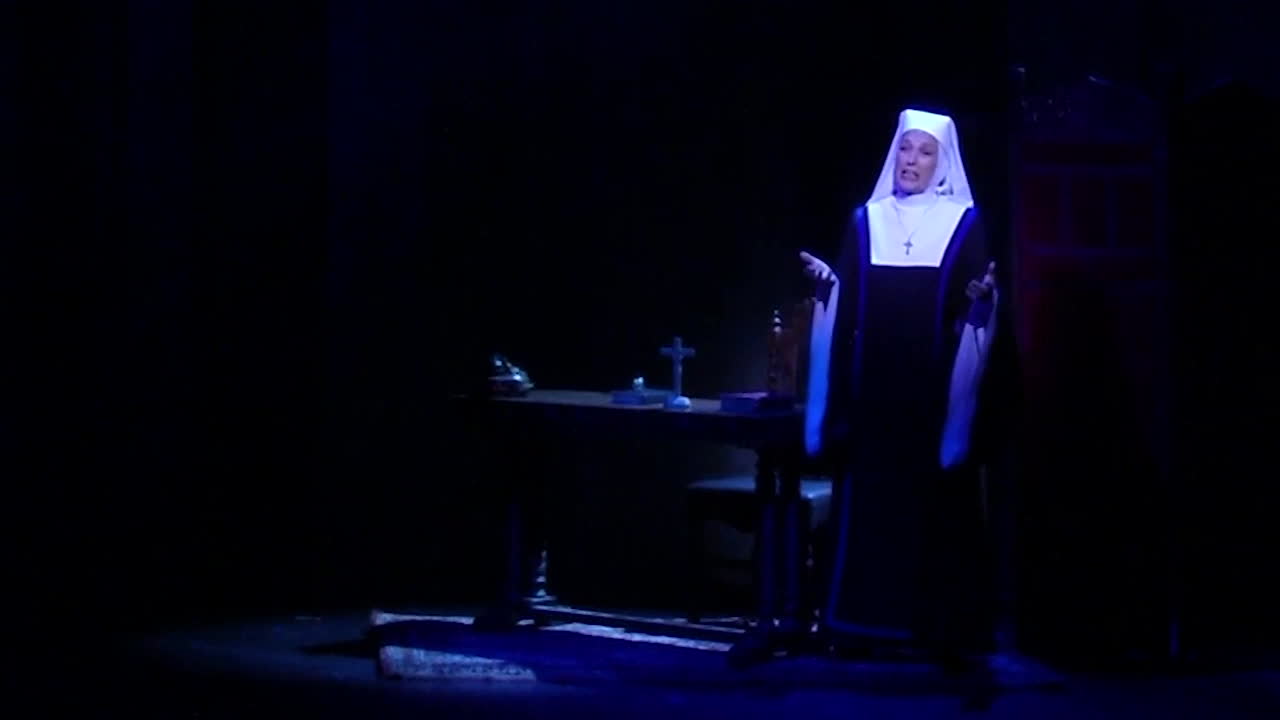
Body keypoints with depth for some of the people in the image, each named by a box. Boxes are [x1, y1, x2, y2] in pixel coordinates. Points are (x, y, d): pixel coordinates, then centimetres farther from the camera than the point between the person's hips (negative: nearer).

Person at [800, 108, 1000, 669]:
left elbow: (975, 303, -1)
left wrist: (981, 296, -22)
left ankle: (940, 626, 5)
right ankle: (862, 620, 11)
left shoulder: (964, 223, 3)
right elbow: (844, 300, 9)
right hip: (873, 383, 2)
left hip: (935, 385, -2)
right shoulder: (866, 221, 11)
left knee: (937, 503, -1)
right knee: (868, 496, 4)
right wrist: (825, 281, -10)